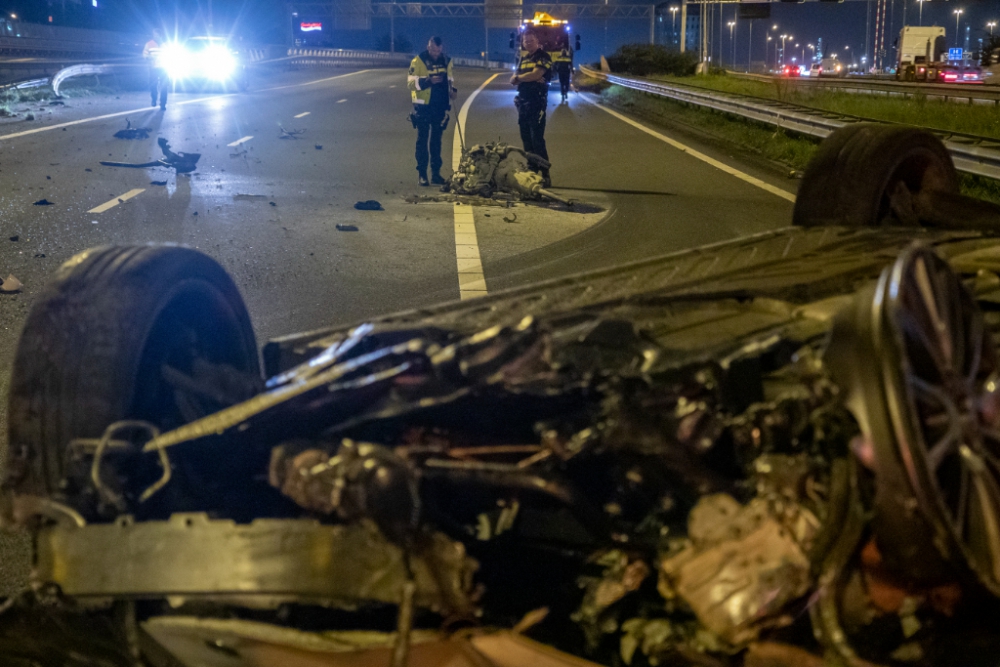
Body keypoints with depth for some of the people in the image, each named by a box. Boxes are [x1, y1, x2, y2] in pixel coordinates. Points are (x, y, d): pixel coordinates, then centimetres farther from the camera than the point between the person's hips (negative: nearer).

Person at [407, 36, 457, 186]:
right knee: (422, 140, 0)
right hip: (423, 107, -4)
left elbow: (450, 80, 21)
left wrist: (453, 89, 0)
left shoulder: (446, 61, 8)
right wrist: (428, 81, -27)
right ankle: (421, 174, 4)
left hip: (440, 106, 4)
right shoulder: (418, 61, -7)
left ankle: (436, 173, 15)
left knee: (436, 140, 10)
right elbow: (411, 82, -13)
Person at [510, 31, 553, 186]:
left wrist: (519, 77, -4)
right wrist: (529, 78, -10)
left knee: (537, 141, -12)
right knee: (526, 140, 9)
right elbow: (513, 80, 10)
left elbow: (536, 74, -19)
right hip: (522, 103, 8)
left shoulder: (543, 57, -5)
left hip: (537, 103, -8)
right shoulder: (523, 58, 17)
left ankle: (545, 176, -12)